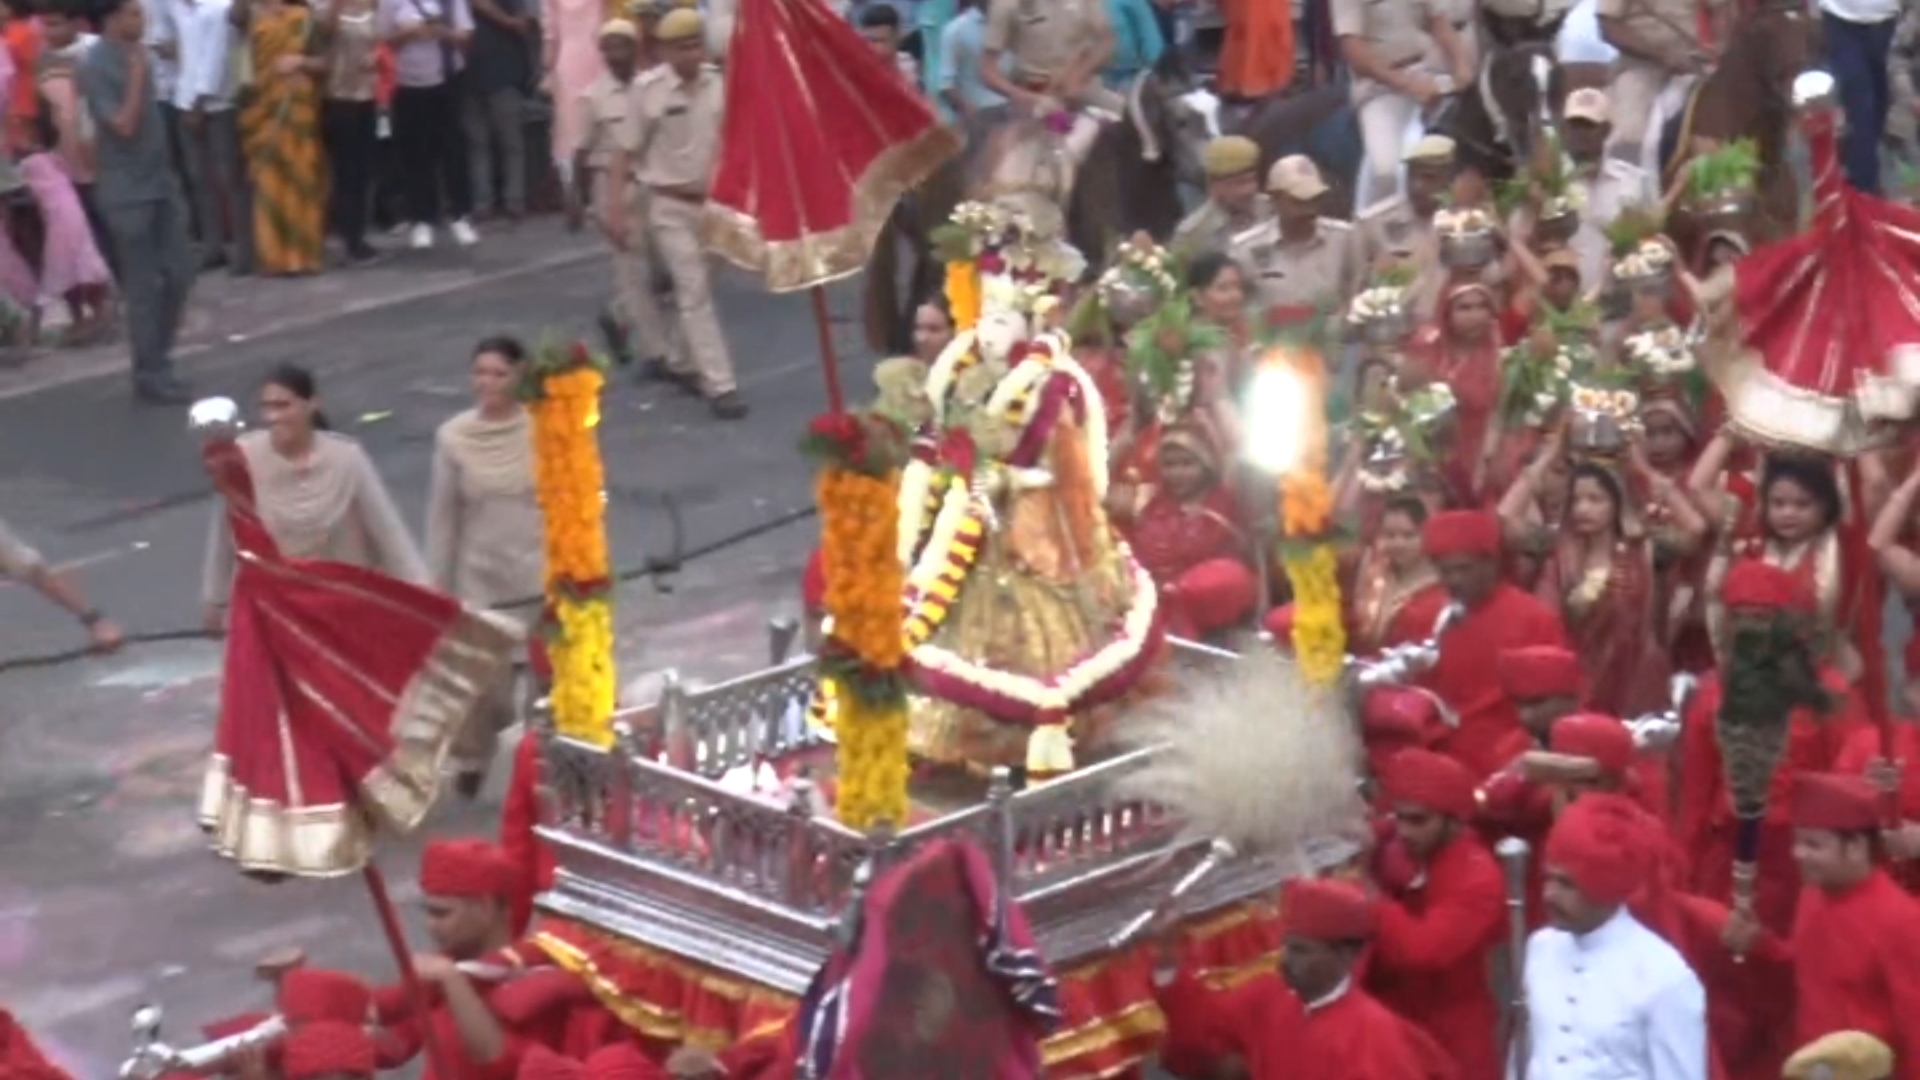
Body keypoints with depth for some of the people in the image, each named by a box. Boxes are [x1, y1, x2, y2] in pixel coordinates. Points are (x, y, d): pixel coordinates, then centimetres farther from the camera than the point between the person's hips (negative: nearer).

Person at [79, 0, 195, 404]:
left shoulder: (137, 53, 8)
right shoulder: (95, 66, -16)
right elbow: (125, 125, -21)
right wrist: (137, 74, -20)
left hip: (160, 182, 8)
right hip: (128, 192, -8)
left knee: (178, 274, 10)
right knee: (144, 286, -1)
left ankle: (158, 360, 24)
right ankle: (150, 375, 8)